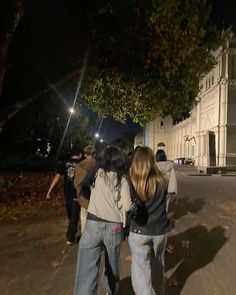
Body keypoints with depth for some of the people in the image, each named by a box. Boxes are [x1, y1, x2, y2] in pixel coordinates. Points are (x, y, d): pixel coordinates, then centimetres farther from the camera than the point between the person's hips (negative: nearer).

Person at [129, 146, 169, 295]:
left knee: (141, 269, 10)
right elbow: (166, 204, 5)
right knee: (158, 265, 25)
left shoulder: (132, 181, -15)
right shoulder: (161, 180, -9)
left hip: (139, 231, -3)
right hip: (160, 230, 3)